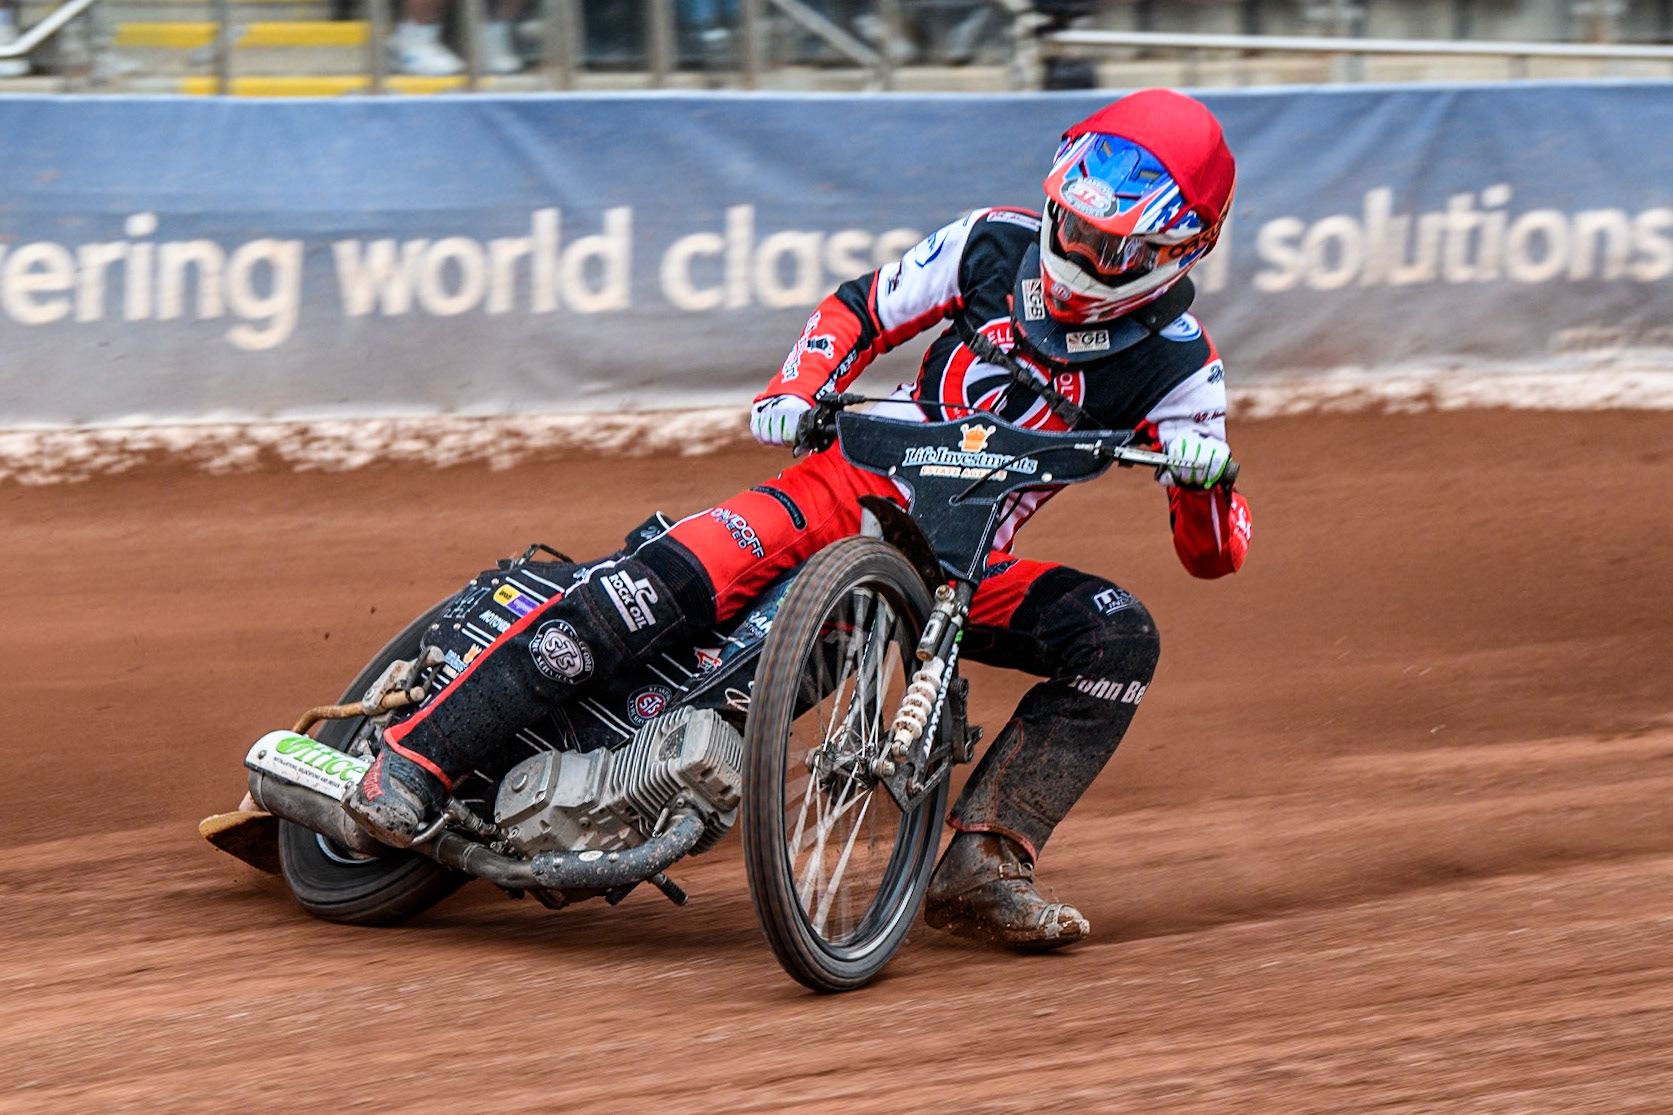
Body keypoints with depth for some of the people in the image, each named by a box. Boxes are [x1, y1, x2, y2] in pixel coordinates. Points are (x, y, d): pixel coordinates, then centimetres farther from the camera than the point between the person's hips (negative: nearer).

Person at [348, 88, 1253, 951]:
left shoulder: (1173, 365, -5)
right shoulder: (999, 244, -1)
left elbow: (1213, 555, -5)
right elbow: (862, 310, 12)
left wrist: (1206, 476, -27)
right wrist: (794, 388, -8)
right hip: (862, 481, -1)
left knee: (1120, 636, -24)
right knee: (672, 578, -26)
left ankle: (984, 864, -23)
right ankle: (422, 756, -27)